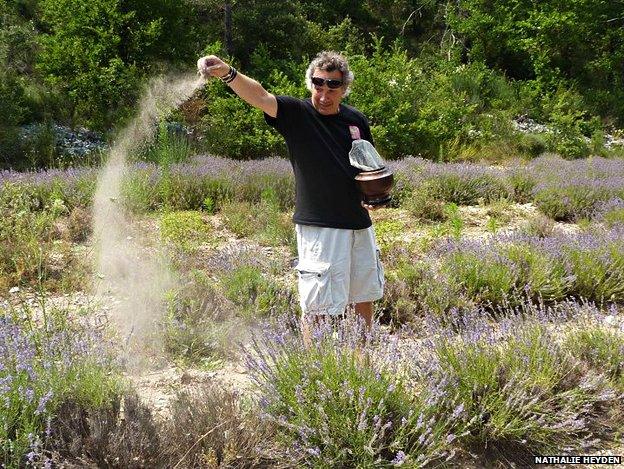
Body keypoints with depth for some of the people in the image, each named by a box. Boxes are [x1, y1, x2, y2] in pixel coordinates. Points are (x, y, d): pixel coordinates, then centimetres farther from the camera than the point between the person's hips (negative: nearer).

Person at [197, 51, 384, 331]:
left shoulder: (356, 120, 7)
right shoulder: (297, 114, -8)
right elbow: (261, 98, -27)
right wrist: (228, 74, -44)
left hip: (359, 222, 6)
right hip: (319, 226, -6)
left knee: (365, 295, 20)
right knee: (320, 307, -3)